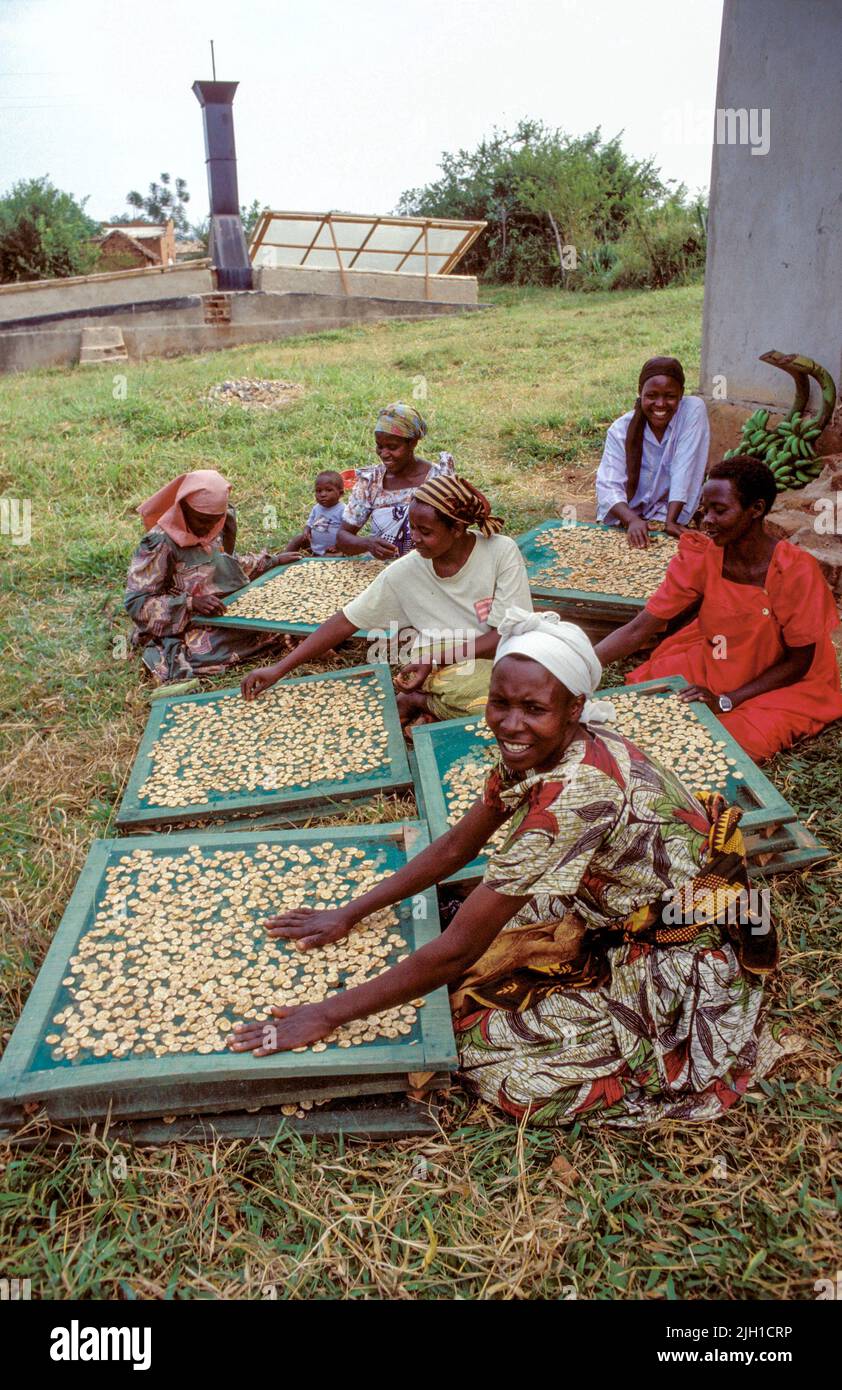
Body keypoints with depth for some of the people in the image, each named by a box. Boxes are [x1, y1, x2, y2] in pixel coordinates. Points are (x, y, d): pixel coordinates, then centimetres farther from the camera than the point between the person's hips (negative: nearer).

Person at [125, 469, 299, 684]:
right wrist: (191, 603, -30)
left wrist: (272, 561, 15)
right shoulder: (161, 543, -19)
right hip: (181, 628, -6)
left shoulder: (215, 529, 2)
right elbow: (136, 603, -20)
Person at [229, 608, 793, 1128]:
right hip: (620, 919, 8)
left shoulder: (578, 792, -36)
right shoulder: (536, 751, -9)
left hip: (683, 966, -8)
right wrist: (349, 914, 3)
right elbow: (456, 846, 4)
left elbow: (456, 950, -31)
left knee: (509, 1067, -14)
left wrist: (329, 1014, -23)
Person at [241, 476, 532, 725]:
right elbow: (344, 622, -4)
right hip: (439, 674, 0)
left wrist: (436, 659, -21)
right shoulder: (406, 571, -6)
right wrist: (279, 669, -10)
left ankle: (420, 701, -8)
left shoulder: (501, 552, -13)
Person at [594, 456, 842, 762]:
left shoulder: (796, 571, -25)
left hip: (784, 684, -3)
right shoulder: (700, 557, -15)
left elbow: (799, 662, -15)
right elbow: (638, 630, -17)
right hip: (710, 667, 4)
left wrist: (725, 701, -24)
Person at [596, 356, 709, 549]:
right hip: (626, 518, 1)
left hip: (670, 513, -1)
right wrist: (632, 520, -37)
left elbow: (685, 471, -19)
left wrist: (670, 521, -26)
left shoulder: (693, 409, -13)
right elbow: (609, 486, -20)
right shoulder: (621, 429, -10)